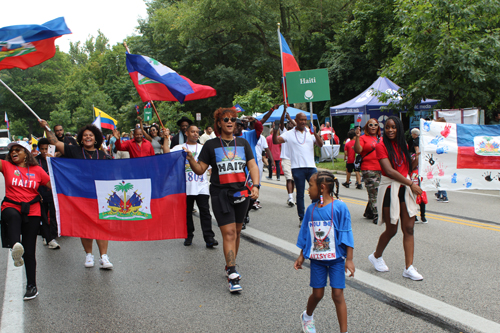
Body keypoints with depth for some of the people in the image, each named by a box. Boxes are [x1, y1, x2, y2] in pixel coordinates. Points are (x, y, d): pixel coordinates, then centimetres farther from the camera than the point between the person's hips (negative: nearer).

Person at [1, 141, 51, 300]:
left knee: (29, 251, 3)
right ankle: (15, 246, -62)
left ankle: (31, 286, 13)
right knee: (13, 216, -41)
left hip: (32, 212, 1)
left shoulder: (37, 170, 6)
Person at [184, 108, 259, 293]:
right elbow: (200, 170, 2)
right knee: (228, 233, -10)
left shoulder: (243, 143, 11)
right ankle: (232, 274, -9)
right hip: (220, 194, -4)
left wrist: (255, 185, -7)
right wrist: (190, 159, -17)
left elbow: (252, 166, 7)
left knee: (236, 232, 11)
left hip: (241, 193, 4)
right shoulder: (211, 145, 2)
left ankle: (229, 267, 27)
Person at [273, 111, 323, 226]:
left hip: (311, 167, 2)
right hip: (297, 168, -2)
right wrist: (275, 131, -25)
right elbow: (276, 141, -6)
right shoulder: (289, 134, 4)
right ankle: (301, 218, 13)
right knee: (300, 194, 5)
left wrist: (315, 133, -19)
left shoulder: (311, 133, 10)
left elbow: (320, 145, -3)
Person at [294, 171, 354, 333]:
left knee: (337, 295, -2)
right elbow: (306, 235, 11)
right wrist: (301, 256, 13)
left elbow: (346, 235, -10)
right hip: (317, 259, 4)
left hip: (336, 259, -3)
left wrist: (349, 259, -11)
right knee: (317, 294, 12)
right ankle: (307, 316, 41)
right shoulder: (311, 209, 2)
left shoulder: (339, 207, -12)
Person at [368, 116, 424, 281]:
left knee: (409, 228, 0)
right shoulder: (381, 146, -8)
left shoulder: (403, 145, 12)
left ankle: (409, 268, 4)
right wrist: (411, 183, -16)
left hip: (405, 188, 6)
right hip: (390, 189, -5)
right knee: (391, 229, 4)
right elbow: (389, 170, -17)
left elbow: (409, 168, 14)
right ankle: (376, 256, 30)